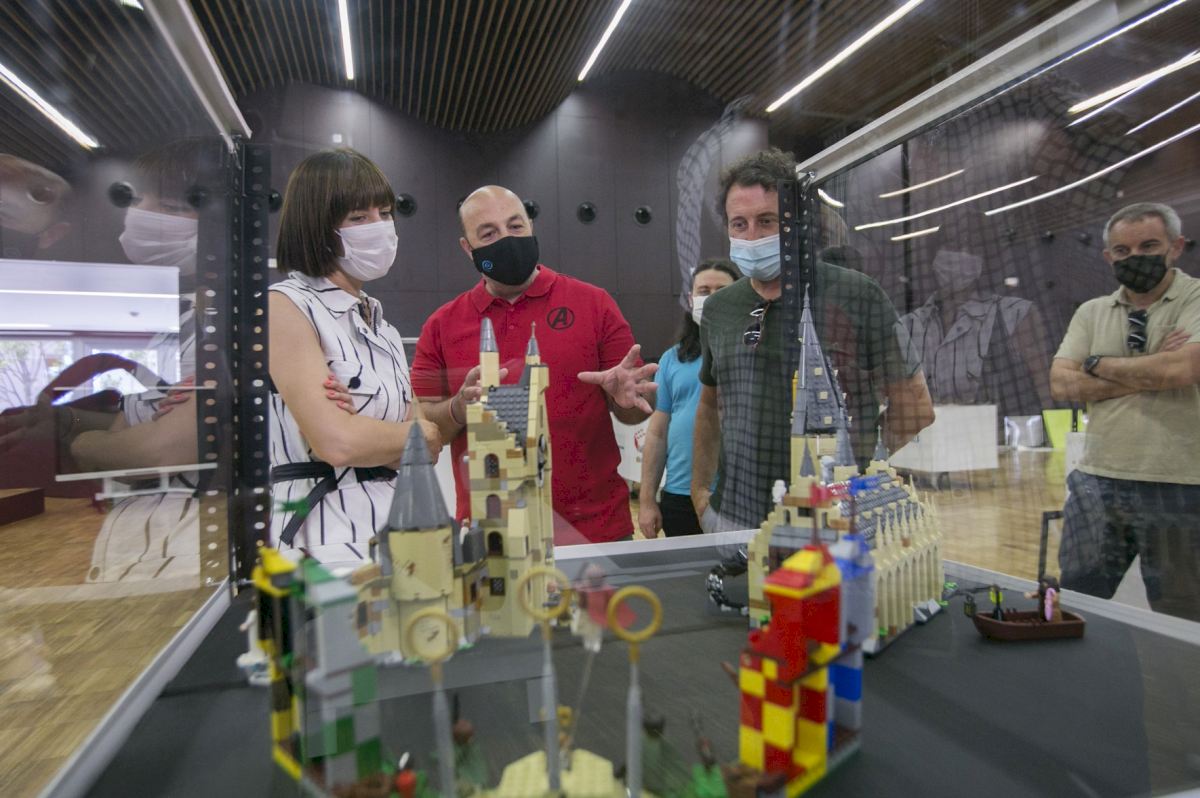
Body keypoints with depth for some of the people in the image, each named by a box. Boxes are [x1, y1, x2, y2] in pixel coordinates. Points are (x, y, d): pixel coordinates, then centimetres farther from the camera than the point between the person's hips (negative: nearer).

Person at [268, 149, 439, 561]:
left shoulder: (378, 319, 15)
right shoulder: (284, 306, -6)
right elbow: (337, 441, -19)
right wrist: (425, 433, -4)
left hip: (398, 526, 6)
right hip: (327, 538, -6)